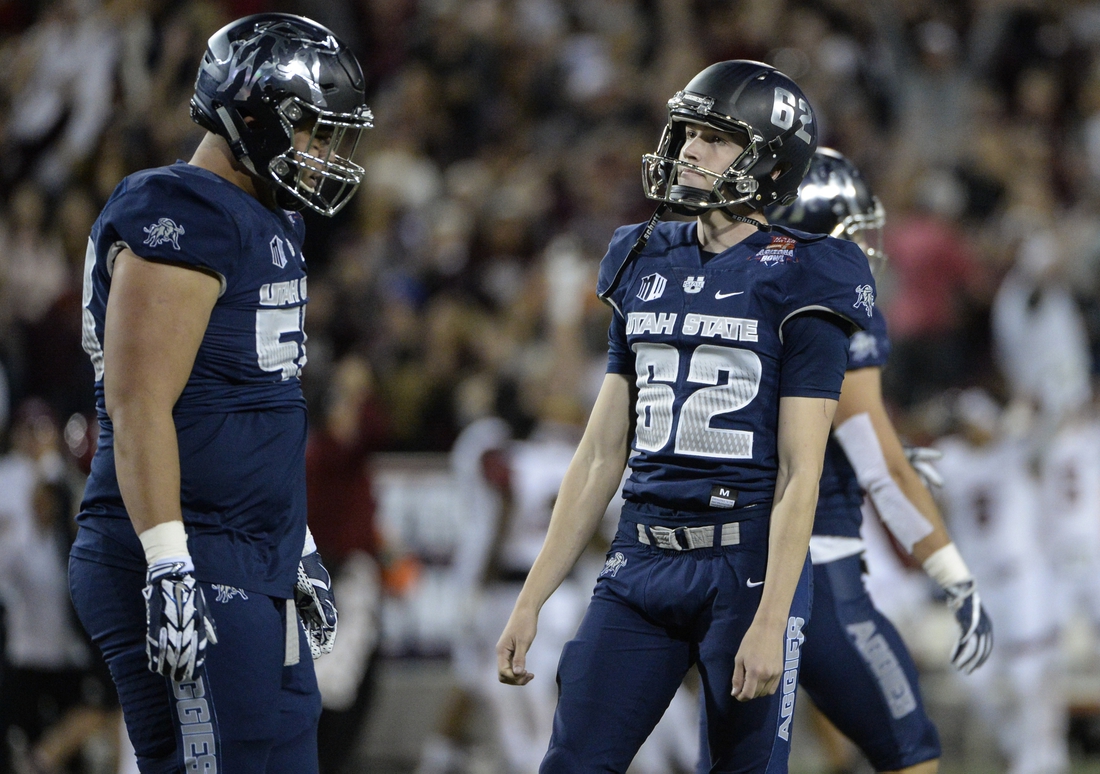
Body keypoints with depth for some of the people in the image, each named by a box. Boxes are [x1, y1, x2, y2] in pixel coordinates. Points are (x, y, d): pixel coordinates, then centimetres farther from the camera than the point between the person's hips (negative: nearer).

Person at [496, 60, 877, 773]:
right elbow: (602, 455, 14)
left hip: (749, 561, -6)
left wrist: (771, 622, -17)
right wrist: (531, 601, 11)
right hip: (644, 556, 6)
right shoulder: (646, 268, 12)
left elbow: (800, 472, -10)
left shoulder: (797, 285, -5)